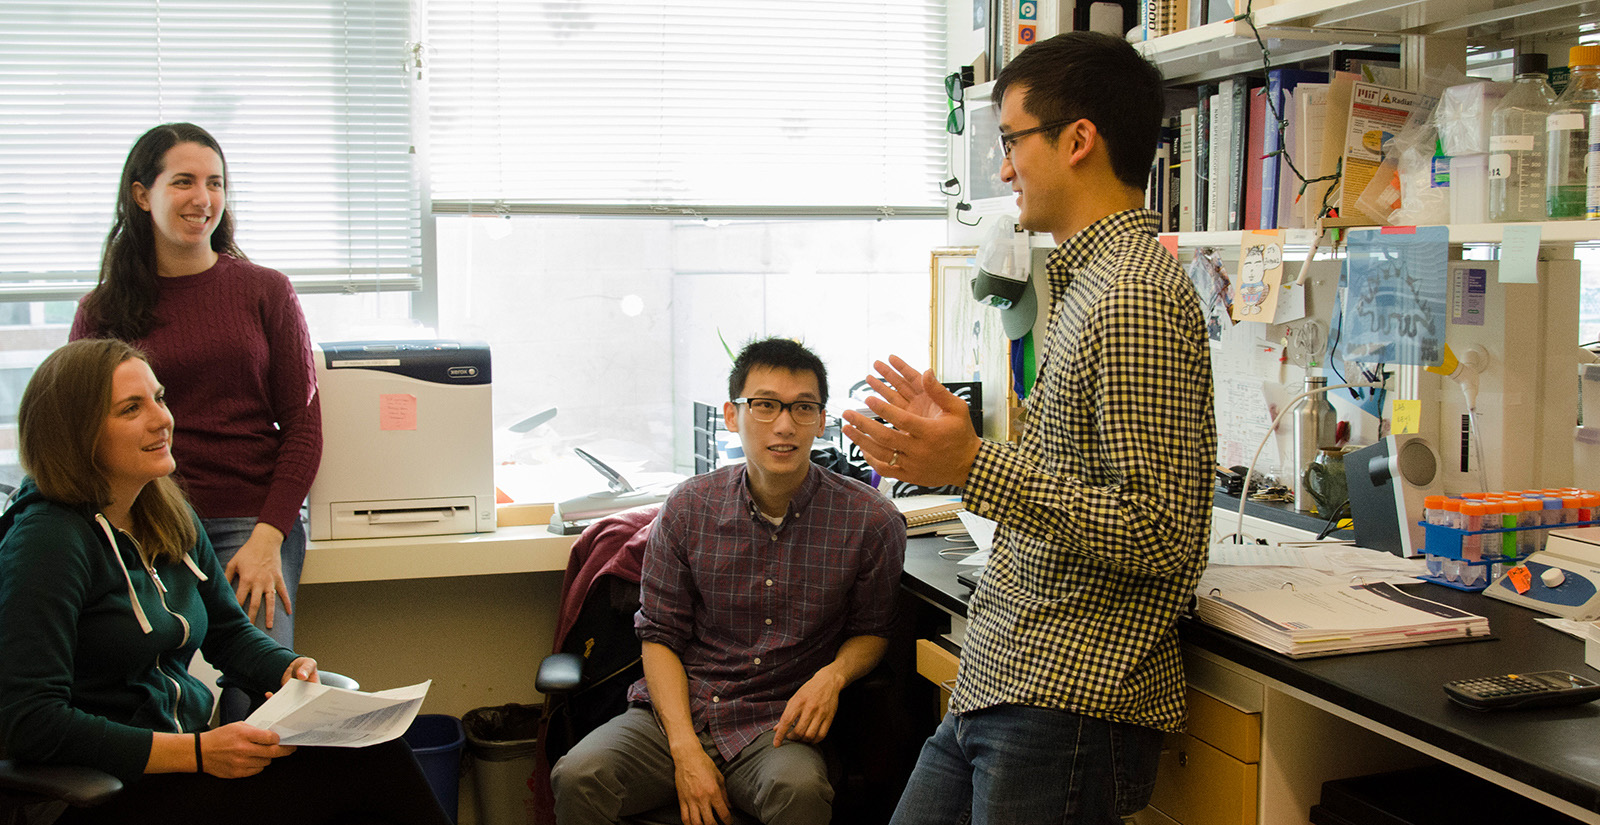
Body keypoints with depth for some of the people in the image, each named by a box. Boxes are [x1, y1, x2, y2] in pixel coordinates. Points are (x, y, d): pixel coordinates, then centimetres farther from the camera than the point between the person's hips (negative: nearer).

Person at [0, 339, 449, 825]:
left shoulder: (171, 520, 9)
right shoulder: (49, 540, -16)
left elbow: (228, 632, 22)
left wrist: (289, 668, -1)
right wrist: (198, 753, -25)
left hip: (192, 741, 7)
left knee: (373, 744, -20)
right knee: (369, 765, -23)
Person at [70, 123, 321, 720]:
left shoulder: (266, 291, 9)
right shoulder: (103, 312, 11)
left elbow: (302, 425, 6)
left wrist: (267, 537, -7)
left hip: (254, 521, 0)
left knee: (256, 701, -18)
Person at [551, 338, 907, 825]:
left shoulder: (871, 520, -4)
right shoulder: (689, 508, 0)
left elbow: (871, 631, 12)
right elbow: (659, 634, 4)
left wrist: (834, 674, -11)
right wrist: (685, 749, -10)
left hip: (777, 725, -1)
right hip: (674, 712, 2)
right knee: (579, 777, -26)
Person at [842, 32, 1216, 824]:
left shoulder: (1137, 298, -18)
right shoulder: (1093, 280, 15)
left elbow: (1157, 533, -23)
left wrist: (973, 467, -24)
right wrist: (949, 442, 17)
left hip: (1069, 707, -10)